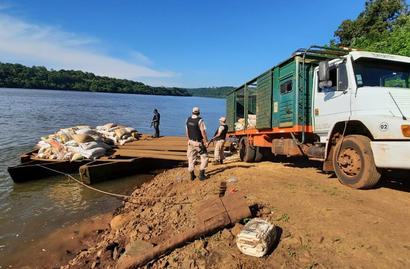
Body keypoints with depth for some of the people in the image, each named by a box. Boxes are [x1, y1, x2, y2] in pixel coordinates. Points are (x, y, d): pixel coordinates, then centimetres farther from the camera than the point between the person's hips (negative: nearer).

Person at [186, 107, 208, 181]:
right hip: (199, 142, -5)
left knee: (191, 158, 11)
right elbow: (203, 132, -15)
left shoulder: (188, 120, 2)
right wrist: (206, 141, -4)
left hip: (191, 142, 6)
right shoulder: (200, 120, -16)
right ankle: (201, 174, 6)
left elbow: (186, 131, 10)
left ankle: (192, 175, 17)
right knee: (204, 157, 8)